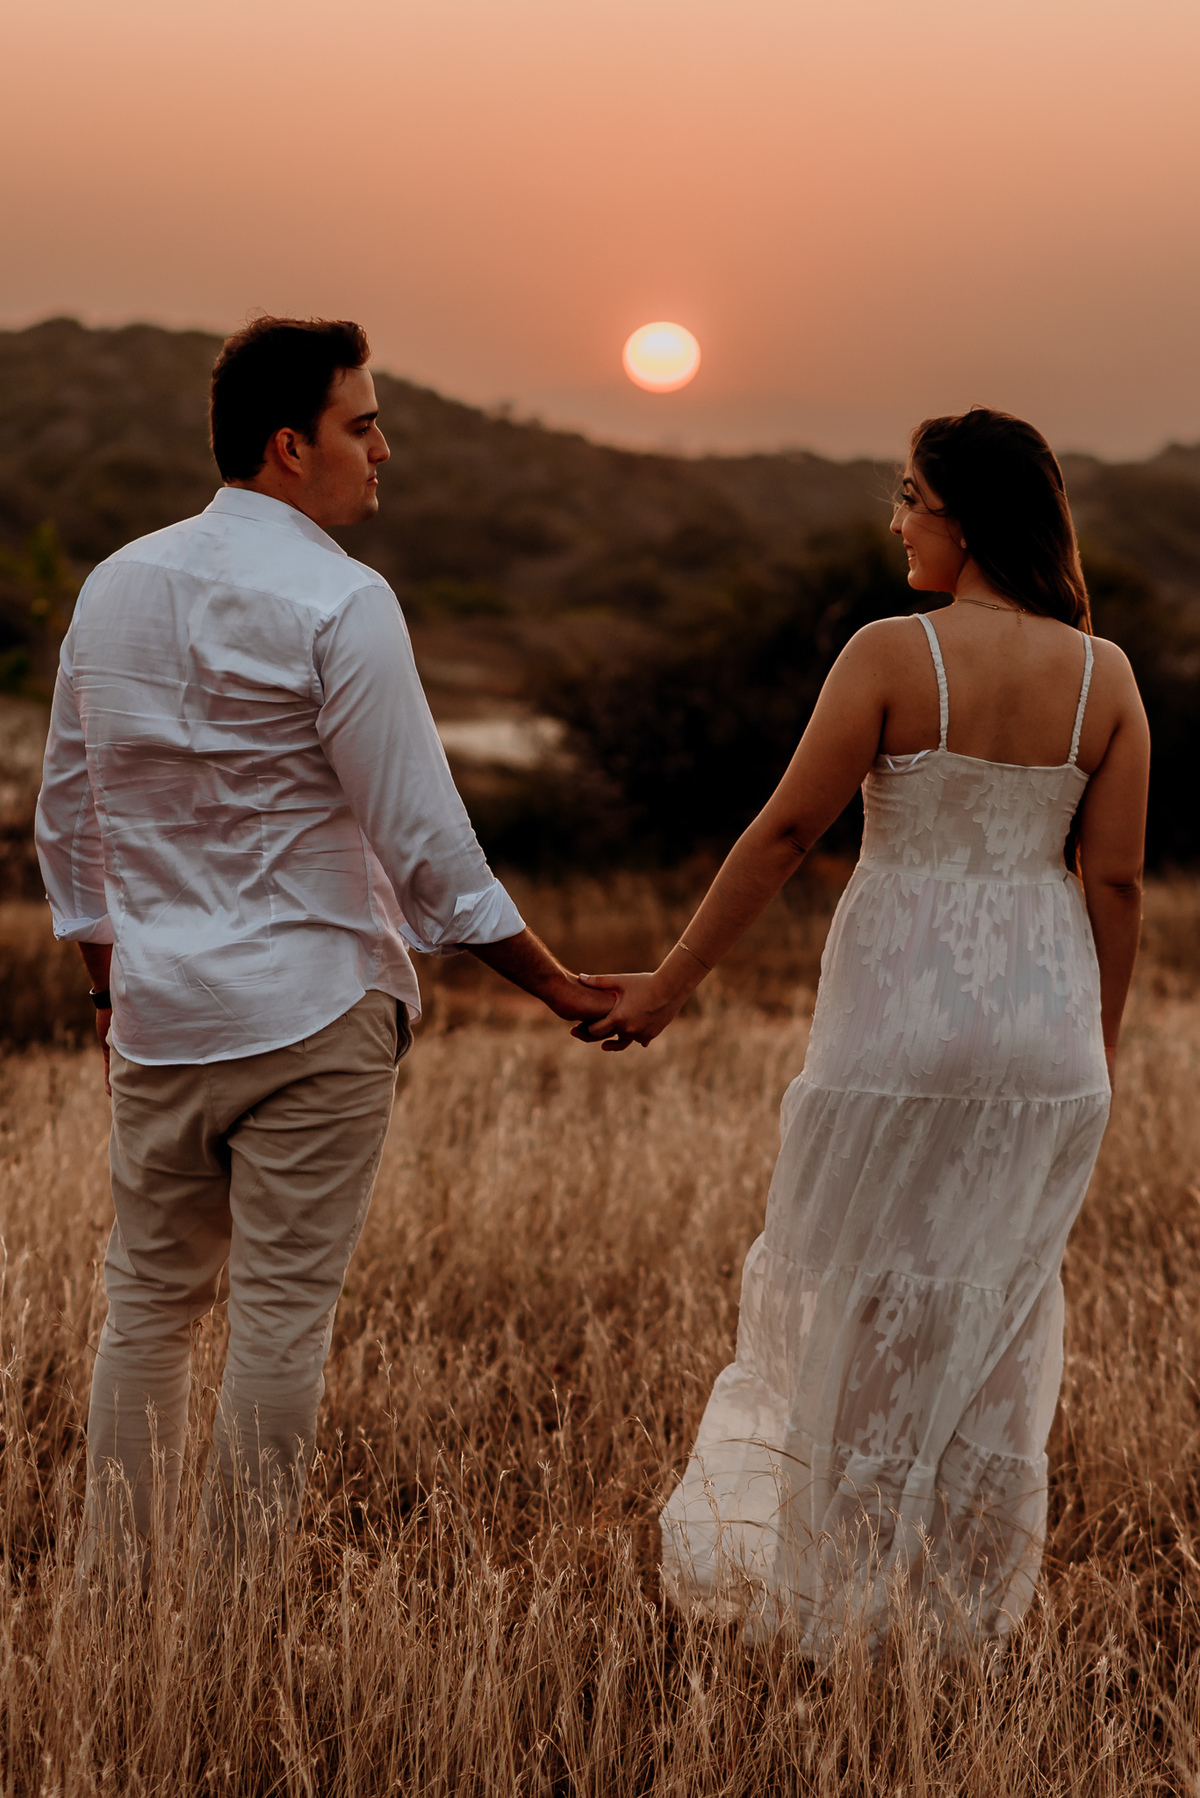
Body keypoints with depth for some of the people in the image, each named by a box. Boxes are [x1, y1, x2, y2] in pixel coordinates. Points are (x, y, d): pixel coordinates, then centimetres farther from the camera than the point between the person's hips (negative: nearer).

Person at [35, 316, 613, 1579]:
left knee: (149, 1300, 14)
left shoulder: (113, 586, 8)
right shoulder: (338, 602, -12)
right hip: (310, 1011, -6)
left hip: (156, 1008, 6)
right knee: (281, 1316, 1)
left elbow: (63, 817, 14)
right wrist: (559, 989, -4)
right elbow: (423, 839, -13)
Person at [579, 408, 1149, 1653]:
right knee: (996, 1311, 16)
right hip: (1042, 1013, 4)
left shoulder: (893, 654, -13)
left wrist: (673, 982, -3)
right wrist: (1099, 1045, 12)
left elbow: (786, 829, -11)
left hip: (902, 1003, -4)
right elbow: (1115, 880, 0)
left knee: (851, 1294, 11)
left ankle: (824, 1595, 19)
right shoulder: (1105, 676, -1)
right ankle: (972, 1603, 25)